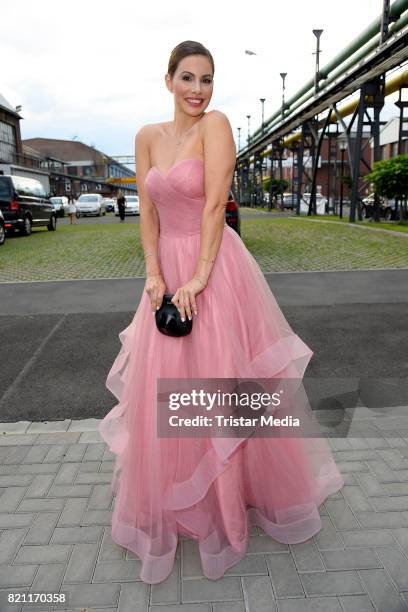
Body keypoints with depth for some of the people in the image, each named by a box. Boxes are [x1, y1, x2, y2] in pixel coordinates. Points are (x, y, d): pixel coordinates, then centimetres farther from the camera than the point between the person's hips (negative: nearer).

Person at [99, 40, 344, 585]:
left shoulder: (215, 124, -5)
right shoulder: (148, 136, 10)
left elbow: (214, 204, -13)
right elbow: (148, 211, 6)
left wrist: (199, 277, -18)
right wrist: (154, 274, -5)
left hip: (216, 269, -5)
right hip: (168, 270, 5)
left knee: (220, 386, 5)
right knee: (163, 391, 12)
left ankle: (229, 500, 30)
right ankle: (172, 504, 38)